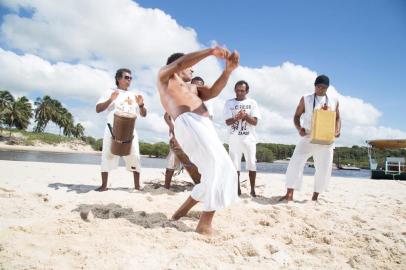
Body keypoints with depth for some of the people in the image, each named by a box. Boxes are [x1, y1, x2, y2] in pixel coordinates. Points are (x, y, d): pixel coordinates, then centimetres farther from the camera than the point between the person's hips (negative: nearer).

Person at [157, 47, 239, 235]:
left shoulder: (192, 88, 39)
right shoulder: (164, 76, 22)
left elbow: (213, 92, 22)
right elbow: (180, 63, 1)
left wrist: (228, 70, 7)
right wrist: (210, 51, -4)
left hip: (205, 127, 8)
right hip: (188, 123, -8)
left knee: (224, 172, 4)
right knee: (220, 167, -23)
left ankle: (183, 209, 13)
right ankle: (205, 225, -22)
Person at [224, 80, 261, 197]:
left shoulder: (252, 103, 4)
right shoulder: (229, 103, 5)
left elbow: (255, 122, -3)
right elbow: (227, 122, -2)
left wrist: (245, 116, -21)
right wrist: (236, 118, -22)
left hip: (249, 138, 0)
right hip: (234, 139, 1)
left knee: (251, 164, 0)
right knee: (235, 164, 2)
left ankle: (252, 189, 9)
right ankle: (237, 188, 12)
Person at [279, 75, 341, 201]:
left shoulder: (334, 100, 9)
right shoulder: (305, 99, 3)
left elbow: (337, 118, 17)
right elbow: (297, 116, 5)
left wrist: (338, 130, -3)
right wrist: (299, 128, -14)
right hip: (308, 137, -2)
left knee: (324, 169, 4)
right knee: (295, 162, -16)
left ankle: (315, 196, 20)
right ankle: (289, 194, -11)